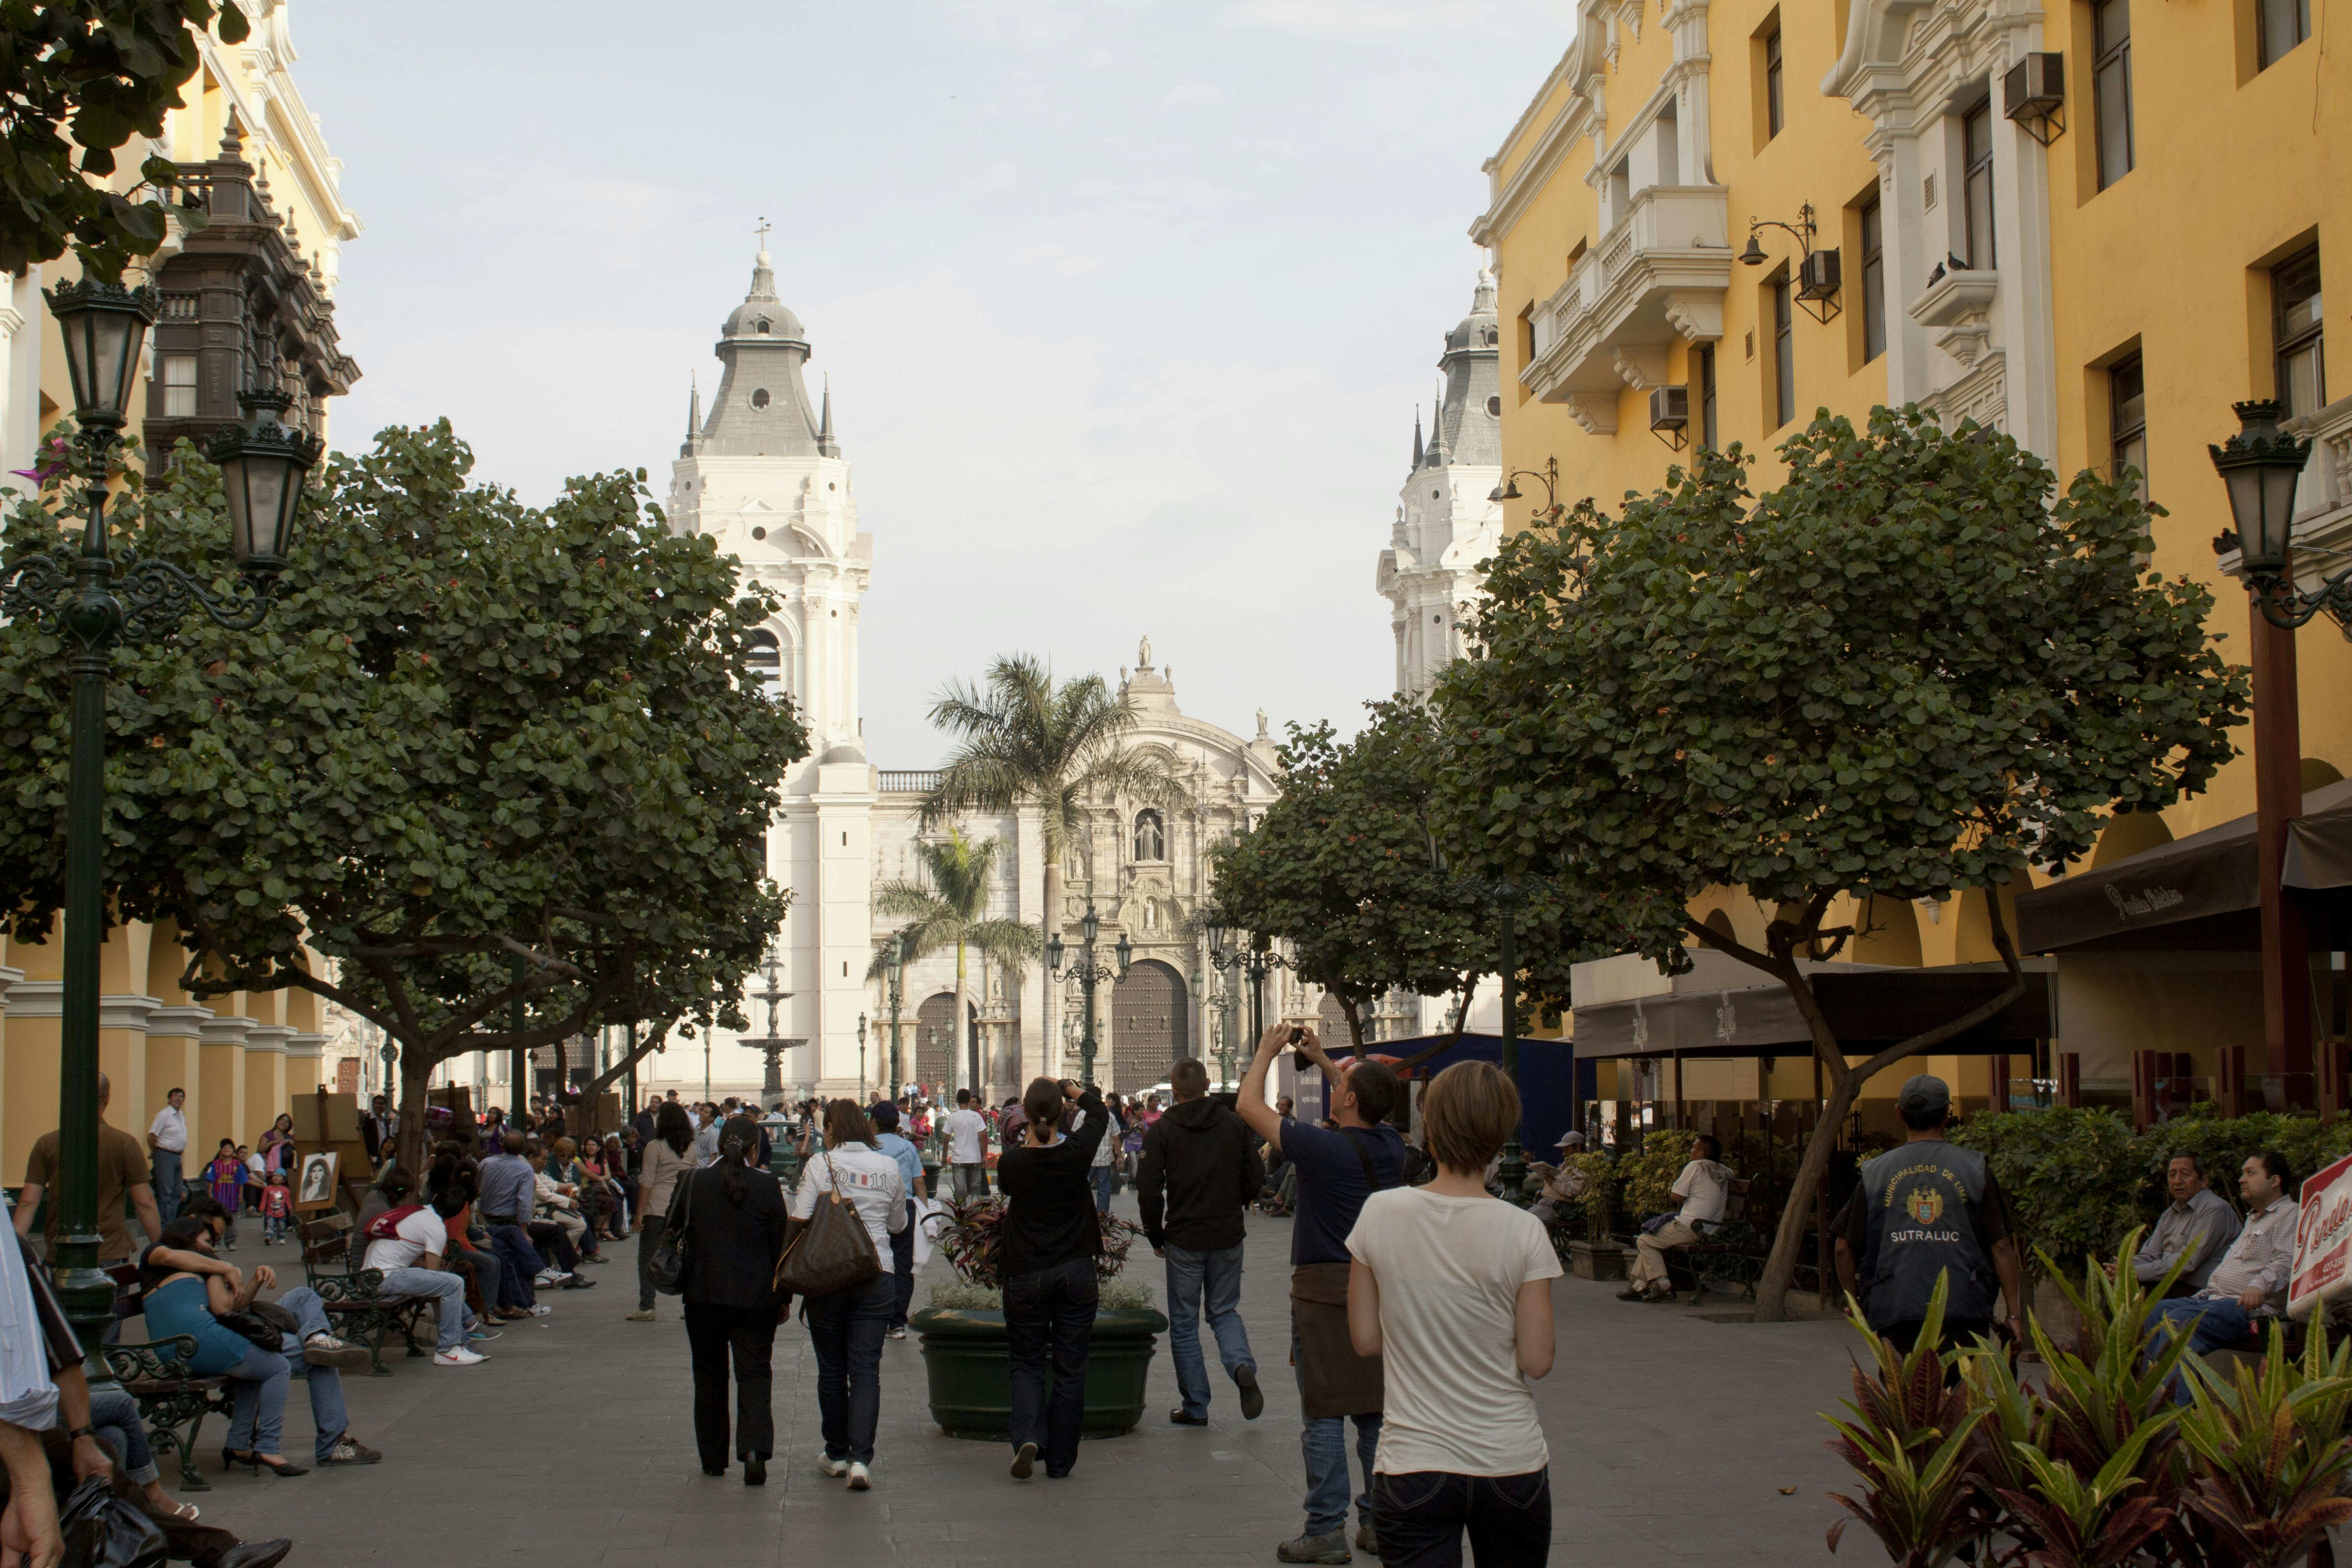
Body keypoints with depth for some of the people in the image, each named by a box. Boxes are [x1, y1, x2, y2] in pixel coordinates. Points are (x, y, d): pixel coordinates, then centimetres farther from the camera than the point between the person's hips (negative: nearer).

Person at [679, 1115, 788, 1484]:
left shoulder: (693, 1182, -3)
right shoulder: (766, 1186, -7)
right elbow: (780, 1245, -2)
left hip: (703, 1296, 2)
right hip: (755, 1298, -2)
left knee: (709, 1378, 14)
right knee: (754, 1374, 2)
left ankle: (713, 1460, 20)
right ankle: (754, 1448, -19)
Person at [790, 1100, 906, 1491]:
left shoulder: (820, 1165, -5)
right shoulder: (889, 1168, 4)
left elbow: (800, 1222, -10)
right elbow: (898, 1224, 15)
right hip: (876, 1276, 2)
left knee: (832, 1368, 12)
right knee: (866, 1368, 0)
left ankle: (837, 1454, 21)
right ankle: (861, 1458, -11)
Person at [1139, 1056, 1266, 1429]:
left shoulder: (1162, 1130, -7)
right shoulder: (1235, 1125, 0)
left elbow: (1149, 1191, -10)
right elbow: (1256, 1179, 2)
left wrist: (1155, 1236, 4)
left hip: (1184, 1240, -2)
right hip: (1228, 1237, 2)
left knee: (1184, 1322, 9)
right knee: (1225, 1311, 17)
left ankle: (1195, 1407, 9)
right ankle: (1243, 1366, -12)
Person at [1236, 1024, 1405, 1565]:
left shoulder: (1323, 1148, -17)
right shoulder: (1391, 1145, 0)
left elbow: (1249, 1105, -6)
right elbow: (1371, 1106, 25)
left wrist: (1268, 1050, 8)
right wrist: (1322, 1059, 29)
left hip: (1324, 1288, -6)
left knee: (1324, 1414, -2)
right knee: (1376, 1411, 11)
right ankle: (1380, 1523, 15)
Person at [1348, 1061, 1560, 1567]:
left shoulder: (1380, 1213, -6)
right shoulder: (1522, 1232, -10)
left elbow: (1365, 1339, 1)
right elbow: (1536, 1361, -7)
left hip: (1412, 1467, 0)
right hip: (1511, 1464, 0)